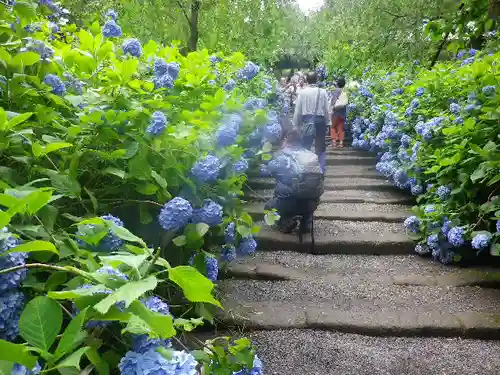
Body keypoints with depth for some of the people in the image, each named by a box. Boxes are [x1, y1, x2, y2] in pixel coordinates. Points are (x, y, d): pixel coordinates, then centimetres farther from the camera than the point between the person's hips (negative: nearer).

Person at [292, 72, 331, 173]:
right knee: (320, 148, 11)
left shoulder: (302, 92, -4)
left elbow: (297, 110, -2)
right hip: (320, 120, 1)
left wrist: (296, 125, 6)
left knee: (305, 148, 7)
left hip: (306, 120, 0)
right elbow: (327, 109, -2)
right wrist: (328, 122, 8)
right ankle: (321, 171, 12)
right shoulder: (323, 92, -4)